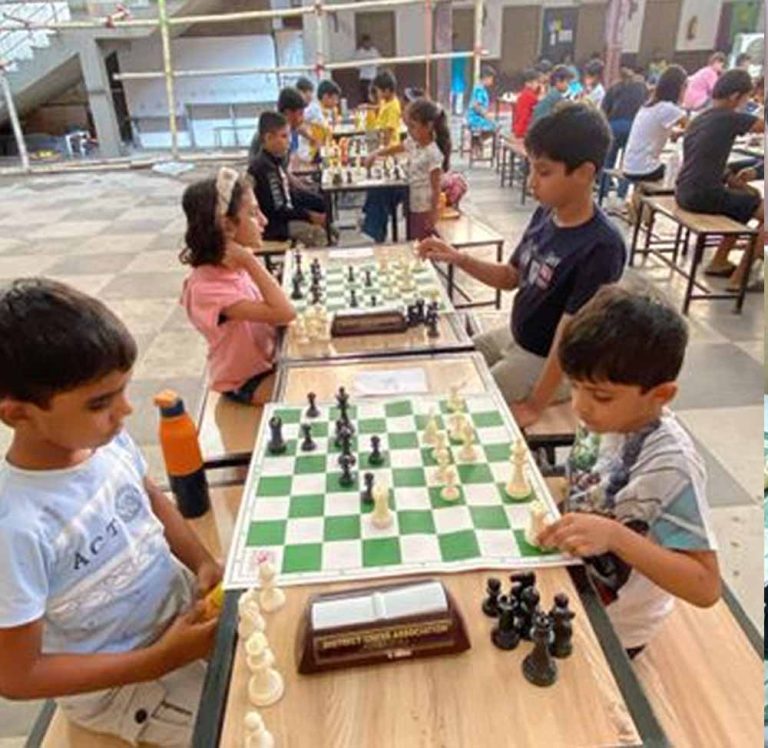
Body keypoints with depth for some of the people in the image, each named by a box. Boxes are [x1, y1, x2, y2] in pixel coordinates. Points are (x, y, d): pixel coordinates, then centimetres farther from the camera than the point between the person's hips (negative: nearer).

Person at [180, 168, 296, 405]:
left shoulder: (235, 264, -7)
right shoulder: (206, 287, -30)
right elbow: (284, 313, -35)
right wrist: (251, 261, -32)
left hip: (271, 357, 7)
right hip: (248, 380, -7)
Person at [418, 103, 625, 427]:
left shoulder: (601, 247, -28)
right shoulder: (545, 214, -6)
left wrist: (534, 406, -21)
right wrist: (459, 259, -8)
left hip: (547, 362, -8)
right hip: (514, 336, 8)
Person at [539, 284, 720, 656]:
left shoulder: (670, 466, -32)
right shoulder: (607, 417, -14)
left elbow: (706, 587, -29)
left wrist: (615, 536, -39)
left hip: (610, 629, -5)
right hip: (573, 579, 5)